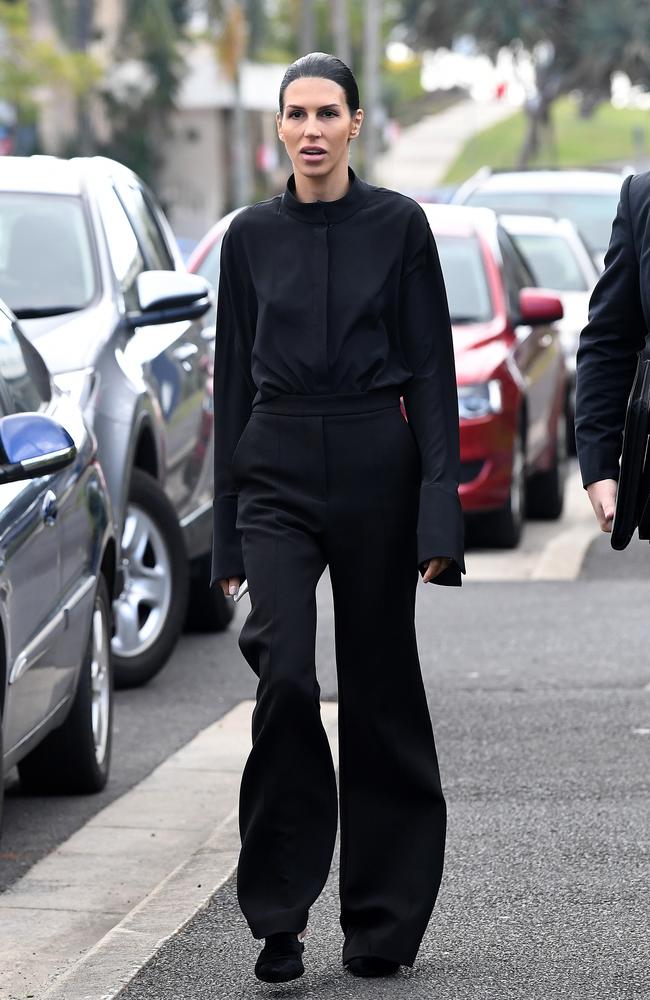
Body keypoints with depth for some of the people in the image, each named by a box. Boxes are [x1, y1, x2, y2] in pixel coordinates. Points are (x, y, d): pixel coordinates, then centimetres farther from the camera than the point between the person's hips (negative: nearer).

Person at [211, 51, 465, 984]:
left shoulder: (398, 224, 1)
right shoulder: (252, 235, 6)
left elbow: (431, 369, -1)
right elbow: (233, 379, 9)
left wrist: (439, 513, -10)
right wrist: (228, 528, 7)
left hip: (375, 463, -1)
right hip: (278, 474, 1)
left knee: (378, 686, 5)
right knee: (283, 672, -17)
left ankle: (382, 921, 18)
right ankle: (280, 915, -7)